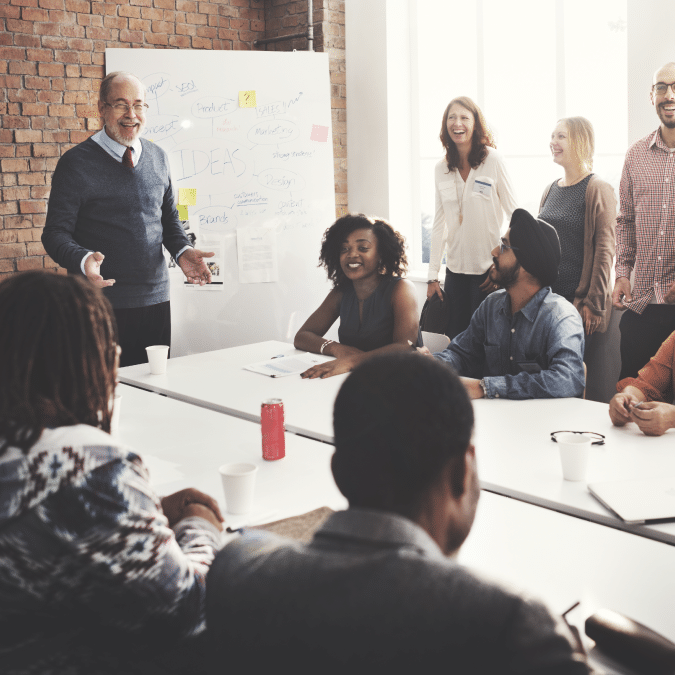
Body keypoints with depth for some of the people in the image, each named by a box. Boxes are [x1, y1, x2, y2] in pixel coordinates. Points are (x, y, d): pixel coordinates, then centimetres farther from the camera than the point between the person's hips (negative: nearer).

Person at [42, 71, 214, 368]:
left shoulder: (158, 158, 10)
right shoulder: (75, 163, -5)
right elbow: (56, 233, -6)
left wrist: (182, 251, -1)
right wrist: (83, 260, -26)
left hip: (156, 299, 5)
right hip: (103, 305, -4)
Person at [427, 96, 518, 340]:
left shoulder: (492, 160, -5)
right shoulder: (441, 169, 7)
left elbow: (515, 216, -4)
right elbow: (439, 225, 11)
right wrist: (433, 276, 7)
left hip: (489, 270, -4)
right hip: (456, 270, 4)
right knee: (455, 339, 6)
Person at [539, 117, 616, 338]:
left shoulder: (598, 189, -7)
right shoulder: (551, 189, 13)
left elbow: (604, 251, -12)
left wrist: (594, 303, -16)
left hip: (578, 300, -6)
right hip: (546, 295, 6)